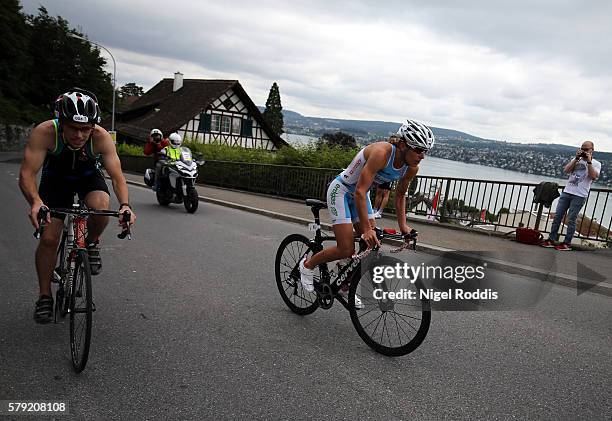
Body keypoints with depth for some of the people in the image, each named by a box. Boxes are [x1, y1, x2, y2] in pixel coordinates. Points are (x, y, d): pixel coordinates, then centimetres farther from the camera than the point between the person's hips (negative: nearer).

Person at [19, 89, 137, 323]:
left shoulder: (101, 137, -31)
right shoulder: (44, 133, -33)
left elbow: (117, 176, -32)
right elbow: (26, 174, -36)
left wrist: (125, 205, -50)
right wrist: (35, 202, -55)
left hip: (88, 175, 0)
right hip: (56, 178, 0)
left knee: (101, 209, -33)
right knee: (48, 238, -7)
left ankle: (90, 242, 1)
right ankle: (45, 296, 12)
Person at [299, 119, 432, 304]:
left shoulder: (411, 168, -11)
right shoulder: (381, 152, -34)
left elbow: (399, 196, 7)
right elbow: (360, 192, -38)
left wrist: (403, 225, 0)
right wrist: (367, 229, -40)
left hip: (360, 194, 8)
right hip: (341, 191, -8)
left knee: (371, 247, 3)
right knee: (346, 250, -12)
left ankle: (347, 286, 22)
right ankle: (307, 264, 14)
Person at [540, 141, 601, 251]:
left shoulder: (596, 164, 3)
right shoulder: (576, 160, 16)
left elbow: (593, 176, -15)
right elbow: (566, 170, -1)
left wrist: (589, 161, -12)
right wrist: (577, 158, -4)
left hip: (579, 196, -4)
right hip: (566, 192, 4)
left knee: (571, 220, -4)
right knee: (557, 216, 1)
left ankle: (567, 244, 4)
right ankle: (551, 240, 6)